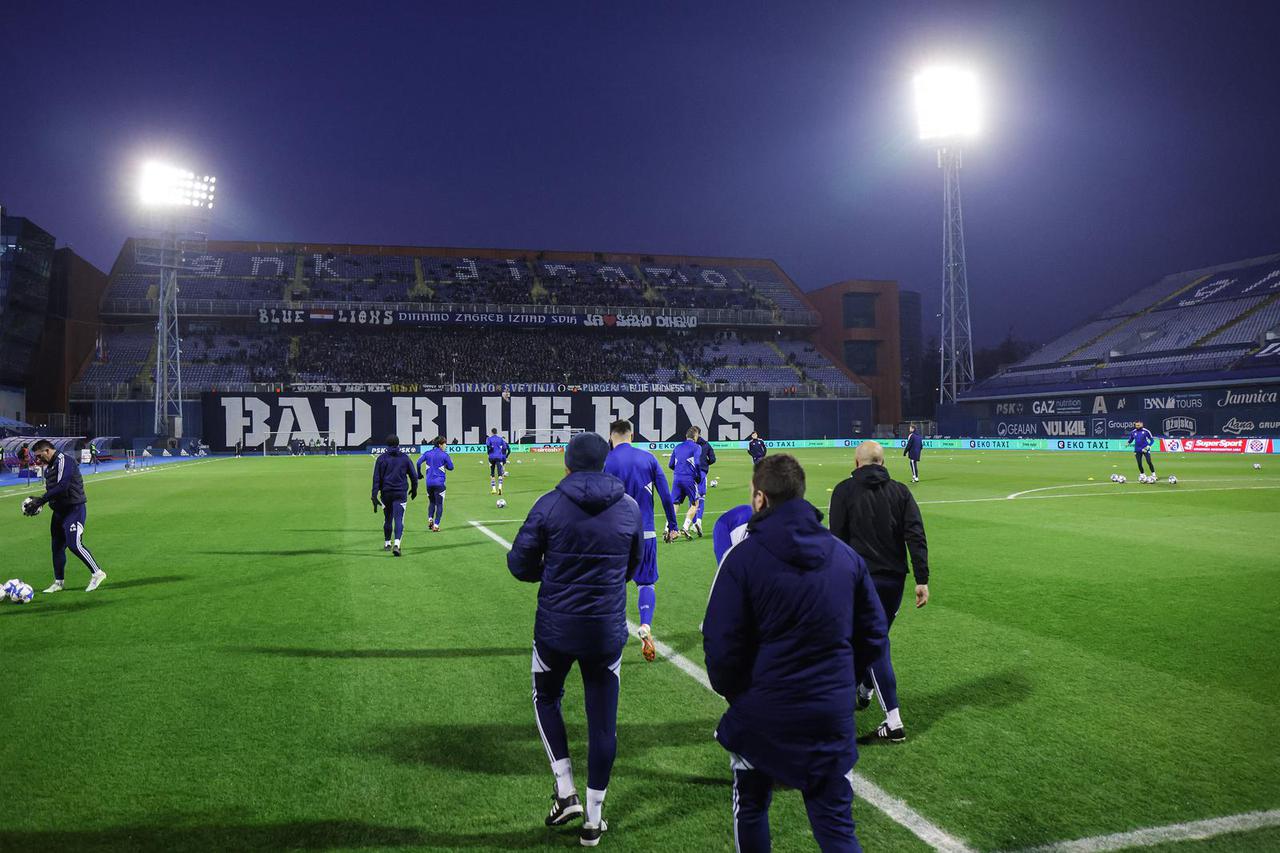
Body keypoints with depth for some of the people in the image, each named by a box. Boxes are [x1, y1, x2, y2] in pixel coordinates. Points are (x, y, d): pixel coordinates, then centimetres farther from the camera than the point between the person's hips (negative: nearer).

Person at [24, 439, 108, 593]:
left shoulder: (64, 460, -14)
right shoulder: (49, 466, 15)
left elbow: (61, 487, -23)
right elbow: (52, 490, 17)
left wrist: (41, 500, -18)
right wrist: (38, 500, 1)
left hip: (74, 509, -10)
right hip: (60, 510, 10)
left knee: (74, 544, -14)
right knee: (57, 546, 11)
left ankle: (97, 573, -2)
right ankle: (58, 583, 19)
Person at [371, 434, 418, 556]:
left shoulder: (381, 458, 2)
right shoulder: (405, 458, 3)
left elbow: (376, 478, -3)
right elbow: (414, 475, 8)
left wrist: (375, 496, -4)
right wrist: (414, 489, 25)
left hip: (386, 493, 1)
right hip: (400, 494, -1)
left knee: (387, 519, 16)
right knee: (399, 519, -6)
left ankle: (387, 544, 29)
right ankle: (396, 544, -25)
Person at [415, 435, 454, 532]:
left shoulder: (428, 453, 5)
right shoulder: (444, 455, -6)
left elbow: (418, 463, 1)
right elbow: (450, 467, -1)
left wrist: (419, 474, 13)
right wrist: (449, 460, 18)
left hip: (429, 482, 4)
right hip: (439, 483, -4)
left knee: (431, 502, 22)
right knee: (439, 504, 4)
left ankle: (430, 519, 2)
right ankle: (436, 525, -2)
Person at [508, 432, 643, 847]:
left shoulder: (550, 505, -10)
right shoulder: (629, 508, -2)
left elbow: (519, 563, -4)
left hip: (555, 628, -1)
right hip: (608, 631, 1)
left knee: (546, 699, 25)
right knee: (603, 722, 12)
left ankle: (565, 793, 19)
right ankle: (593, 820, 22)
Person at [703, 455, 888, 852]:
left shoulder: (743, 556, -13)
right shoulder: (846, 555, 2)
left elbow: (721, 645, -14)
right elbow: (874, 636, 7)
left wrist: (734, 692, 5)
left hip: (761, 714, -3)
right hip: (833, 713, 3)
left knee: (751, 807, 22)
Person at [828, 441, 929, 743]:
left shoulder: (844, 491, -3)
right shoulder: (900, 492, 6)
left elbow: (837, 539, -5)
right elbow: (916, 537, -2)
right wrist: (922, 579, -4)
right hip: (894, 579, 4)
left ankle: (893, 723, -5)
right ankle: (865, 690, 42)